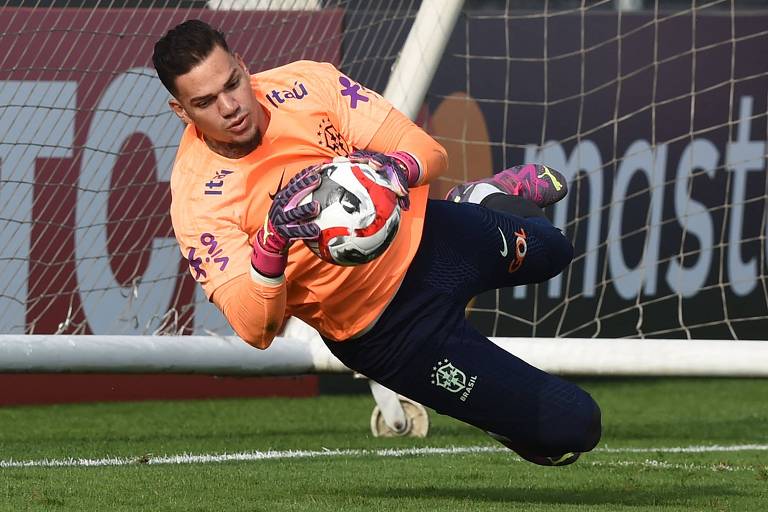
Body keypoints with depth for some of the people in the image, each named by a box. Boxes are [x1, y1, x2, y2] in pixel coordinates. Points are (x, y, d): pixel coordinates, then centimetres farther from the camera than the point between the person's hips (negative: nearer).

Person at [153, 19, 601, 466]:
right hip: (386, 329, -4)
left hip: (427, 234, 4)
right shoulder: (197, 202, -27)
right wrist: (271, 242, -51)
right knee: (573, 427, -2)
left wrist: (398, 167, -42)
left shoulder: (305, 84, -19)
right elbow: (255, 329, -33)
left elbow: (430, 152, -18)